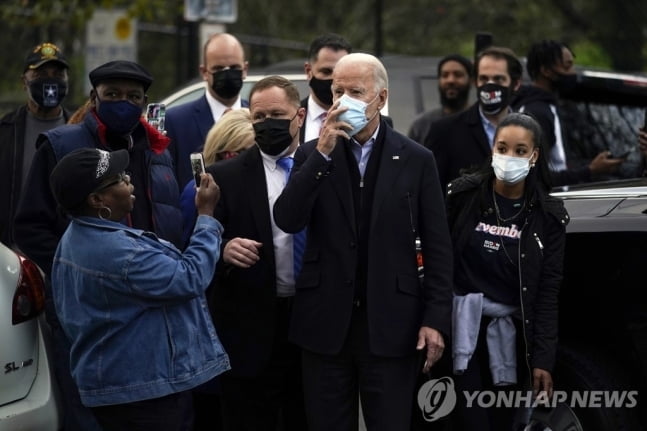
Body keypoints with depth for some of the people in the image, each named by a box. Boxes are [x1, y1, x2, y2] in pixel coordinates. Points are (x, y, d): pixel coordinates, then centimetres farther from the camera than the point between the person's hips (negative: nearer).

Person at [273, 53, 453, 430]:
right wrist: (322, 154, -16)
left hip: (391, 326, -1)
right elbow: (287, 221, -9)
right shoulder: (312, 154, 6)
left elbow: (438, 247, 2)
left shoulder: (416, 160, 2)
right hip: (326, 325, 2)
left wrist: (436, 319, -5)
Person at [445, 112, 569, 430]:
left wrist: (543, 358, -7)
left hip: (509, 331, 1)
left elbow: (547, 293, -1)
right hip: (461, 322, -1)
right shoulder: (463, 194, -2)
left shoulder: (548, 216, -1)